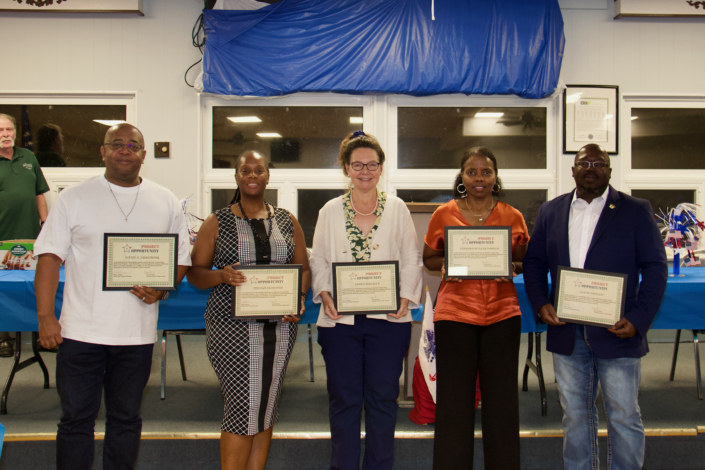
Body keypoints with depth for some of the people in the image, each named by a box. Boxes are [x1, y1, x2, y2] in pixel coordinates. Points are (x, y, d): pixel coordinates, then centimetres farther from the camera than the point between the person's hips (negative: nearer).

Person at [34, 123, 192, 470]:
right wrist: (45, 316, -9)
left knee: (125, 418, 14)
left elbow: (182, 258, 10)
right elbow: (49, 258, -1)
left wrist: (161, 289, -10)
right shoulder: (74, 198, 1)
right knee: (76, 417, 6)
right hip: (81, 330, -1)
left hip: (137, 333, 2)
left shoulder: (166, 203, 7)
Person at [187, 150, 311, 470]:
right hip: (232, 327, -3)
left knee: (267, 405, 9)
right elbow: (195, 273, 2)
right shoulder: (217, 222, 4)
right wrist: (222, 276, -18)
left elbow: (304, 269, 12)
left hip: (278, 326, 3)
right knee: (242, 406, -5)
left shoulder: (287, 221, 11)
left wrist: (299, 299, -7)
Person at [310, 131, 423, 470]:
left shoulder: (397, 209, 6)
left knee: (383, 399, 8)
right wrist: (324, 293, -9)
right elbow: (319, 259, 7)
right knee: (344, 400, 9)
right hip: (340, 319, 0)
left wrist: (406, 296, -9)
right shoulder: (331, 211, 7)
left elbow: (411, 258, 4)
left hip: (387, 318, 0)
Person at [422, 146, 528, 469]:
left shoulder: (513, 217, 5)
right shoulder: (444, 214, 3)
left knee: (502, 400, 7)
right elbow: (429, 259, 11)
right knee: (454, 399, 3)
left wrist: (512, 267, -9)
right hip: (455, 312, -1)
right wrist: (446, 265, -11)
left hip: (502, 314, 1)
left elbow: (526, 262, 13)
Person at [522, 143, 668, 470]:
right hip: (566, 332, 3)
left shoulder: (636, 211, 1)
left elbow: (655, 267, -2)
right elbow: (534, 263, 11)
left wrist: (638, 319, -13)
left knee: (624, 417, 4)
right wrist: (541, 304, -5)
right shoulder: (551, 211, 9)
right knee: (575, 415, 13)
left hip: (616, 333, -3)